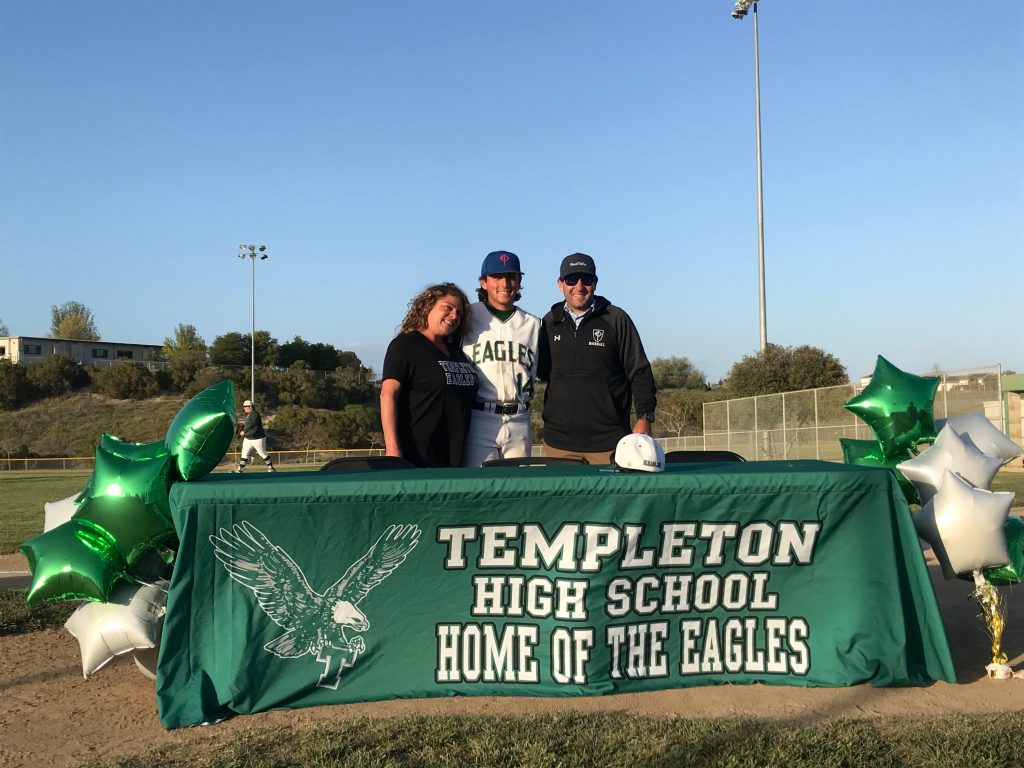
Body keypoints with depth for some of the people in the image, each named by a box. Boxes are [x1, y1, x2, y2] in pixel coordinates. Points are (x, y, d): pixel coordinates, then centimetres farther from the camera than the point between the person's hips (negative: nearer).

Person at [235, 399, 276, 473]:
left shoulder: (255, 414, -15)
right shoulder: (247, 415, 14)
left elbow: (251, 424, -23)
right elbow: (244, 425, 19)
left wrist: (244, 431, -13)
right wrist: (241, 431, 1)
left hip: (257, 438, -8)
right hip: (248, 439, 8)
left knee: (263, 454, 1)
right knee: (244, 454, 3)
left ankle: (270, 467, 12)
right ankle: (240, 469, 5)